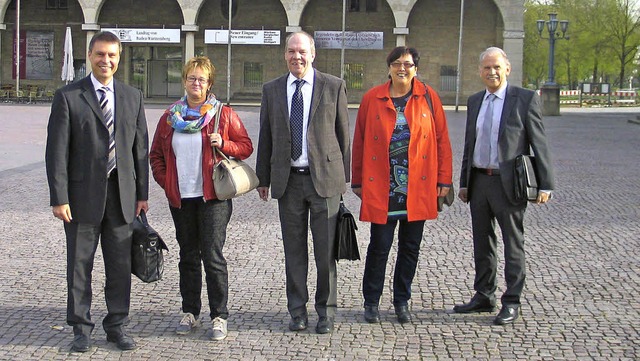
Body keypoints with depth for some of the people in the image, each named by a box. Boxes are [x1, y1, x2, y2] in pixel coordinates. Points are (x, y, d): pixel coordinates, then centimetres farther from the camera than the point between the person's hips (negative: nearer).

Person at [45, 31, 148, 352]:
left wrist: (142, 193, 6)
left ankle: (116, 326, 23)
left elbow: (140, 147, 10)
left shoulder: (133, 97, 9)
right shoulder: (68, 97, -2)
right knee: (79, 266, 7)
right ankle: (81, 328, 21)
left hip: (122, 195, 3)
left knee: (120, 266, 9)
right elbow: (57, 151, -5)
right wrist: (59, 198, -11)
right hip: (83, 196, -3)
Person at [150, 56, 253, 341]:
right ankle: (190, 313, 22)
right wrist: (166, 182, 4)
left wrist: (224, 144, -14)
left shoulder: (224, 114, 2)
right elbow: (156, 155, 17)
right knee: (188, 256, 12)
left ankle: (219, 317, 1)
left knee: (212, 256, -7)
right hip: (180, 199, 4)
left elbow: (246, 146, 4)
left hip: (213, 196, -4)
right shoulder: (170, 117, 10)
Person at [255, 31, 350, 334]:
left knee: (326, 249, 3)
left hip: (324, 178, -2)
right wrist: (263, 177, 10)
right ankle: (297, 310, 20)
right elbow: (265, 137, 11)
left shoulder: (333, 87, 2)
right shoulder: (272, 90, 9)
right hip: (288, 180, 2)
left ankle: (326, 310, 16)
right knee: (294, 249, 9)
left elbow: (343, 134, 4)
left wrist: (344, 176, 2)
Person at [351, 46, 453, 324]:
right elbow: (359, 141, 6)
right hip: (380, 188, -1)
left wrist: (443, 179, 1)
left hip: (418, 188, 1)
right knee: (380, 245, 2)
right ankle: (371, 301, 17)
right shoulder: (372, 98, 3)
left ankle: (402, 301, 24)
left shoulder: (428, 97, 4)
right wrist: (357, 181, 5)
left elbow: (442, 139, 5)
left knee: (410, 247, 10)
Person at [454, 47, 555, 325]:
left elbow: (539, 144, -6)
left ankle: (511, 303, 12)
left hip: (508, 183, -6)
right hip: (479, 181, 6)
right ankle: (484, 297, 26)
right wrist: (464, 183, 15)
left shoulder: (525, 99, -5)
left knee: (513, 244, 3)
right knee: (482, 243, 14)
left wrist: (545, 185, -10)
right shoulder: (474, 101, 11)